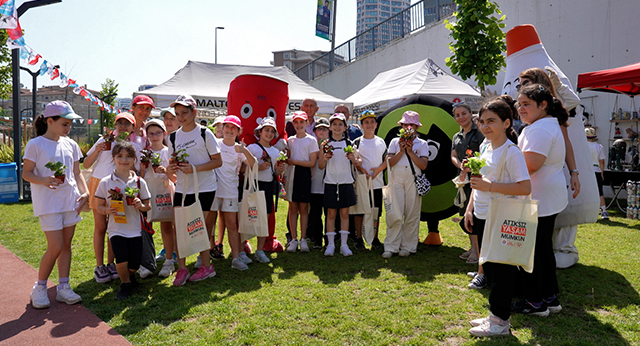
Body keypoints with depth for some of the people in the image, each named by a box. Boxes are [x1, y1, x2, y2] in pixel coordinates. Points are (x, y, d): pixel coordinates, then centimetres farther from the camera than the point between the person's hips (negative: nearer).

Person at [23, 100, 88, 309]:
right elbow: (26, 173, -5)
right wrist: (43, 180, -25)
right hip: (48, 203, -5)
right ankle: (39, 288, 14)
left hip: (70, 201, 6)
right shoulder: (35, 145, -6)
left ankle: (63, 288, 19)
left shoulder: (70, 145, 10)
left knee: (66, 245, 9)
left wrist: (84, 192, -2)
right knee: (55, 247, -7)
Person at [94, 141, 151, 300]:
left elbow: (148, 205, 7)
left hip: (135, 229, 1)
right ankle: (125, 284, 11)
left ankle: (130, 276, 37)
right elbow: (99, 206, 5)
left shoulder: (139, 182, 2)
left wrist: (140, 205, -15)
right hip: (116, 229, -1)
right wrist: (107, 210, -16)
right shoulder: (105, 182, -1)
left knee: (134, 265, -1)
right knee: (122, 258, -20)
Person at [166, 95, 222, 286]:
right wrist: (170, 169, -8)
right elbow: (174, 163, 17)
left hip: (204, 188, -4)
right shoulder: (174, 137, 9)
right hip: (182, 189, 4)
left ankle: (206, 266, 16)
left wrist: (195, 168, -19)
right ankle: (181, 268, 12)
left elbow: (218, 161, -7)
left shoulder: (204, 133, -4)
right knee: (179, 227, -1)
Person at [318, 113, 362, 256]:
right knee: (331, 213, 3)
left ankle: (344, 244, 11)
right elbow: (320, 166, 7)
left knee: (344, 213, 4)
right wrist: (325, 158, -12)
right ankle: (330, 244, 10)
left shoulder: (349, 144, 6)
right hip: (331, 183, 0)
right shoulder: (325, 144, 5)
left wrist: (353, 159, -15)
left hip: (346, 183, 0)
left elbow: (358, 164, 5)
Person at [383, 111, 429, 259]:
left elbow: (423, 165, -4)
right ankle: (391, 247, 2)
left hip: (414, 181, 0)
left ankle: (408, 247, 13)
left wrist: (410, 151, -9)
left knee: (412, 215, 2)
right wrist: (402, 150, -8)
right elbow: (389, 162, 1)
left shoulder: (422, 144, 9)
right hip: (396, 180, 0)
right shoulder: (395, 142, 12)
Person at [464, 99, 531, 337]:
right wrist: (470, 208, 13)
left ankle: (500, 322, 16)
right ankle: (495, 315, 32)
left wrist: (490, 186, -27)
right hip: (483, 217, 9)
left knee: (501, 270, 2)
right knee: (489, 266, 17)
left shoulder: (511, 152, -16)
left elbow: (525, 188, -24)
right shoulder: (485, 146, 9)